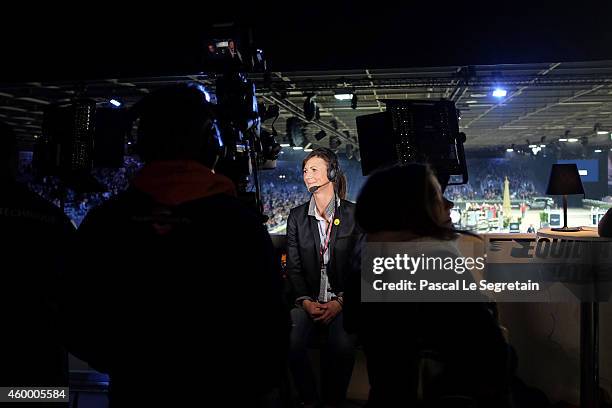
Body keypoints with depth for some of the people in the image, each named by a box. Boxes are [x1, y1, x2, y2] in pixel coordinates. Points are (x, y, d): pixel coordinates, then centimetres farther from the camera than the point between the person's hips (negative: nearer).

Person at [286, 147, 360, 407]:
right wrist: (305, 301, -9)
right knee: (292, 343, -25)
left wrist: (340, 301, -12)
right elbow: (293, 266, 7)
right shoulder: (297, 216, 9)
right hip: (309, 299, 2)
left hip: (344, 300, -2)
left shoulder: (353, 214, 1)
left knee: (342, 346, -31)